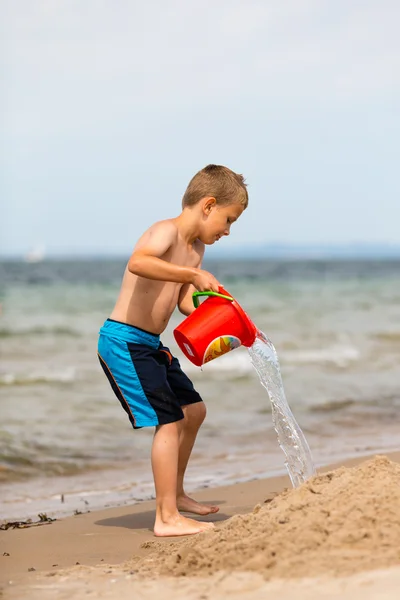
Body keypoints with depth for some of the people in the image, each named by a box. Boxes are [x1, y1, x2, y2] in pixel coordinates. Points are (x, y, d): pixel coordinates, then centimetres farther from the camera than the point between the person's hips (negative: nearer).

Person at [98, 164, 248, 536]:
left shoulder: (195, 250, 12)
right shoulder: (167, 231, -17)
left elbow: (185, 303, 16)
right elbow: (137, 263, -38)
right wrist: (193, 274, -39)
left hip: (150, 345, 11)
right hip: (124, 341, -11)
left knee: (193, 410, 20)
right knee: (168, 421, -15)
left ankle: (174, 495, 37)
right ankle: (167, 518, -12)